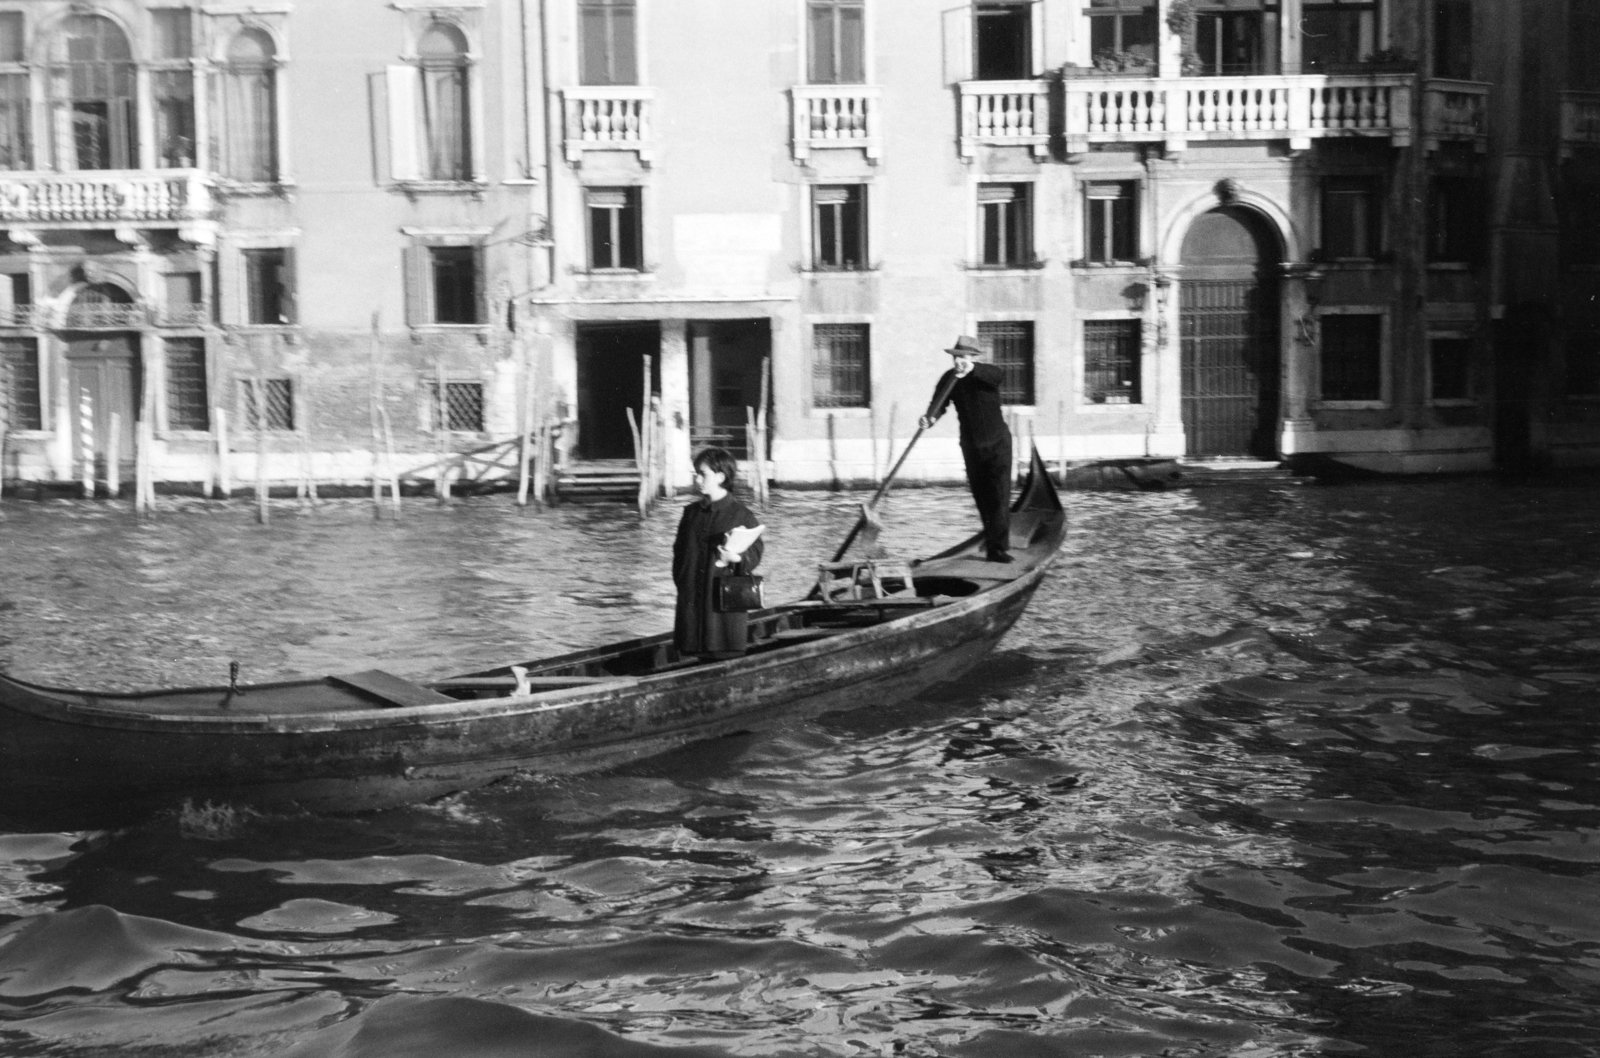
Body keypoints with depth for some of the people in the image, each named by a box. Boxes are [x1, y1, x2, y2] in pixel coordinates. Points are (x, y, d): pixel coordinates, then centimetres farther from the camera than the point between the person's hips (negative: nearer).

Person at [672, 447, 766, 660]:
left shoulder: (741, 515, -3)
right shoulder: (691, 513, 12)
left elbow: (755, 554, -3)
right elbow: (679, 550, 17)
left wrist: (737, 558, -23)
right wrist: (681, 579, 4)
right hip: (692, 601, 5)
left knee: (725, 656, -4)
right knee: (693, 655, 6)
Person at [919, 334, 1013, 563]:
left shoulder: (986, 373, -15)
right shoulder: (949, 379, -5)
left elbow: (998, 375, -39)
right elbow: (938, 404, -15)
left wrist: (972, 370, -56)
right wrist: (929, 418, -38)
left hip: (997, 443, -4)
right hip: (971, 446, 4)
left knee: (999, 496, -12)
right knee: (981, 497, 11)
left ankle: (997, 547, -14)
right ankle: (991, 539, 28)